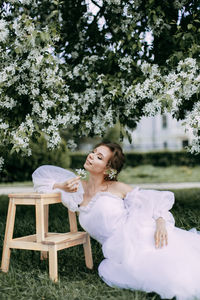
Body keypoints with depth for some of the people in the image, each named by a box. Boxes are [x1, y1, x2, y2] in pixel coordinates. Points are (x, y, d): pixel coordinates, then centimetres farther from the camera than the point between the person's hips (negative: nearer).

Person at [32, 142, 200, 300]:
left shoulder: (117, 188, 4)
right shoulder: (78, 187, 13)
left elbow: (159, 199, 4)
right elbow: (41, 174, 20)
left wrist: (161, 222, -17)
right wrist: (62, 186, 2)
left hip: (138, 237, -4)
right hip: (121, 254, 5)